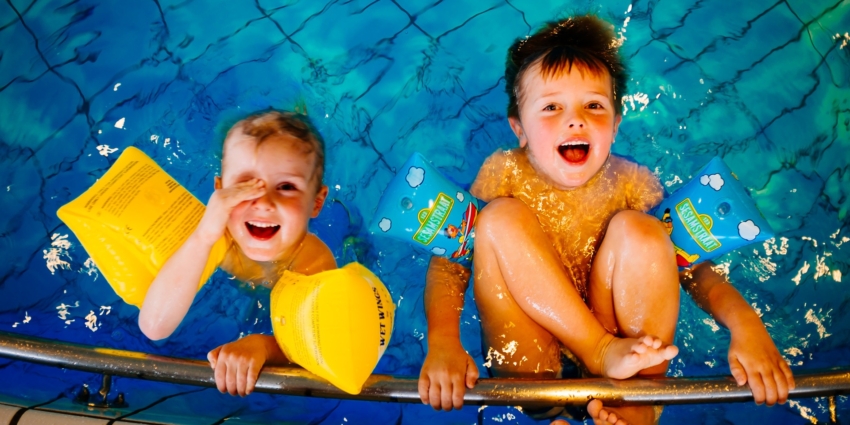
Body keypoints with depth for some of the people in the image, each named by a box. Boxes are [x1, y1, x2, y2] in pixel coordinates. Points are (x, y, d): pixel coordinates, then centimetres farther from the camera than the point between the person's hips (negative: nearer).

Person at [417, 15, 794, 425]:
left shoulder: (630, 182, -6)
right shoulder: (504, 173, -9)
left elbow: (692, 262, -8)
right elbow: (450, 257, -14)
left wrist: (745, 323, -27)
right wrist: (442, 342, -32)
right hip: (527, 355, -1)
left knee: (638, 231, -23)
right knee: (501, 218, -22)